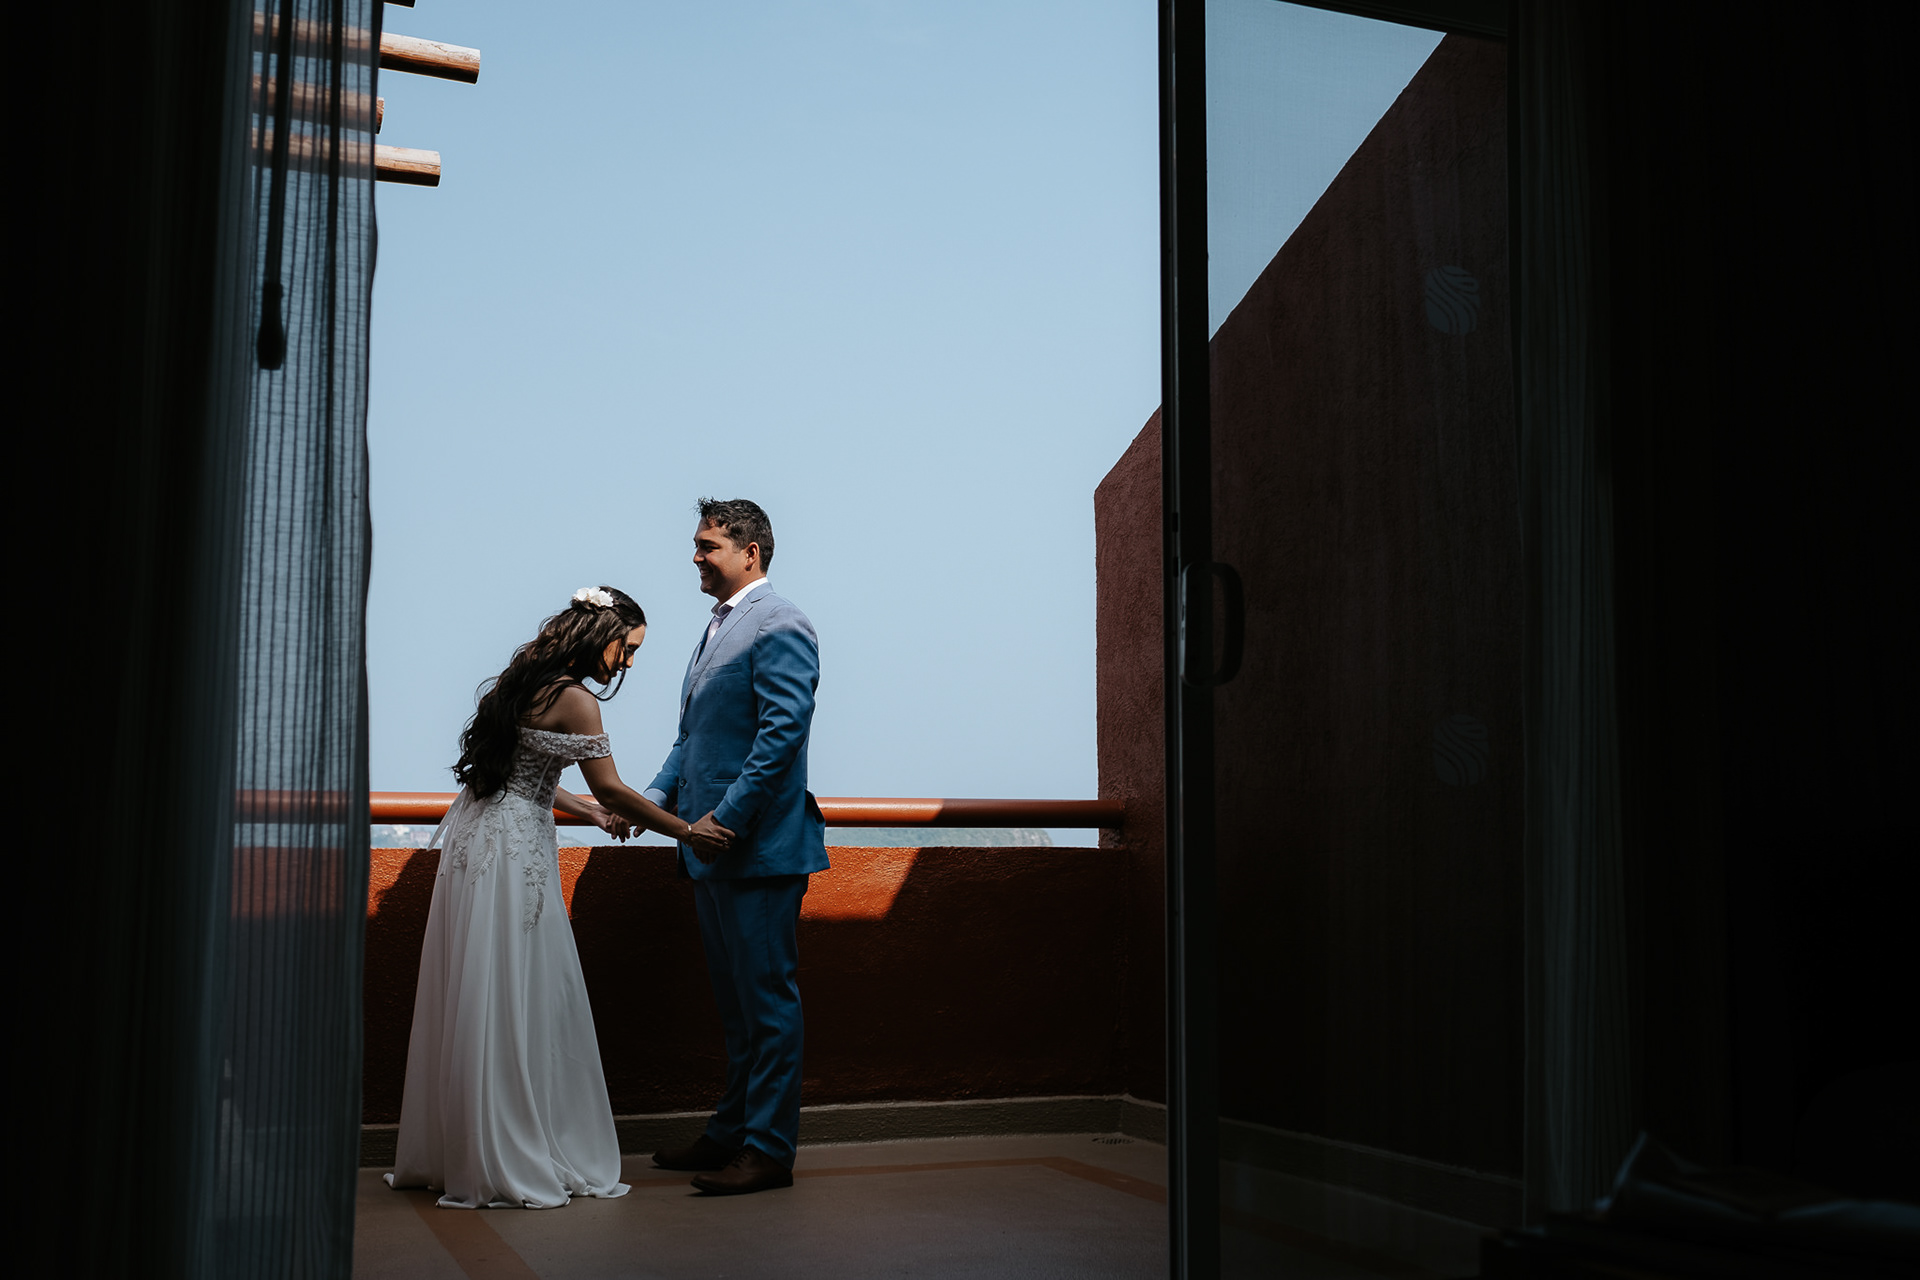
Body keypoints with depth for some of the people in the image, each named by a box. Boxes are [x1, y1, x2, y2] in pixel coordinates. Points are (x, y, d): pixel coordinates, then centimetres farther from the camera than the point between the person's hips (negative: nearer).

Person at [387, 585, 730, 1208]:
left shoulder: (528, 682, 13)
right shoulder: (575, 699, -14)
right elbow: (611, 788, -14)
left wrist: (587, 812, 24)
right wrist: (688, 832, -6)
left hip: (477, 835, 9)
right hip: (513, 851, -9)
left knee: (475, 1001, 13)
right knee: (514, 1000, -4)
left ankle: (454, 1152, 21)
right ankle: (507, 1164, 2)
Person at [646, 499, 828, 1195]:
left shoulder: (780, 625, -11)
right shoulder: (717, 628, 19)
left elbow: (783, 732, -19)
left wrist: (725, 818, -21)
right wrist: (656, 797, 7)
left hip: (761, 847, -10)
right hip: (713, 848, 10)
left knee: (768, 997, -2)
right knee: (735, 1000, 17)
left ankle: (768, 1150, 5)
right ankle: (732, 1131, 26)